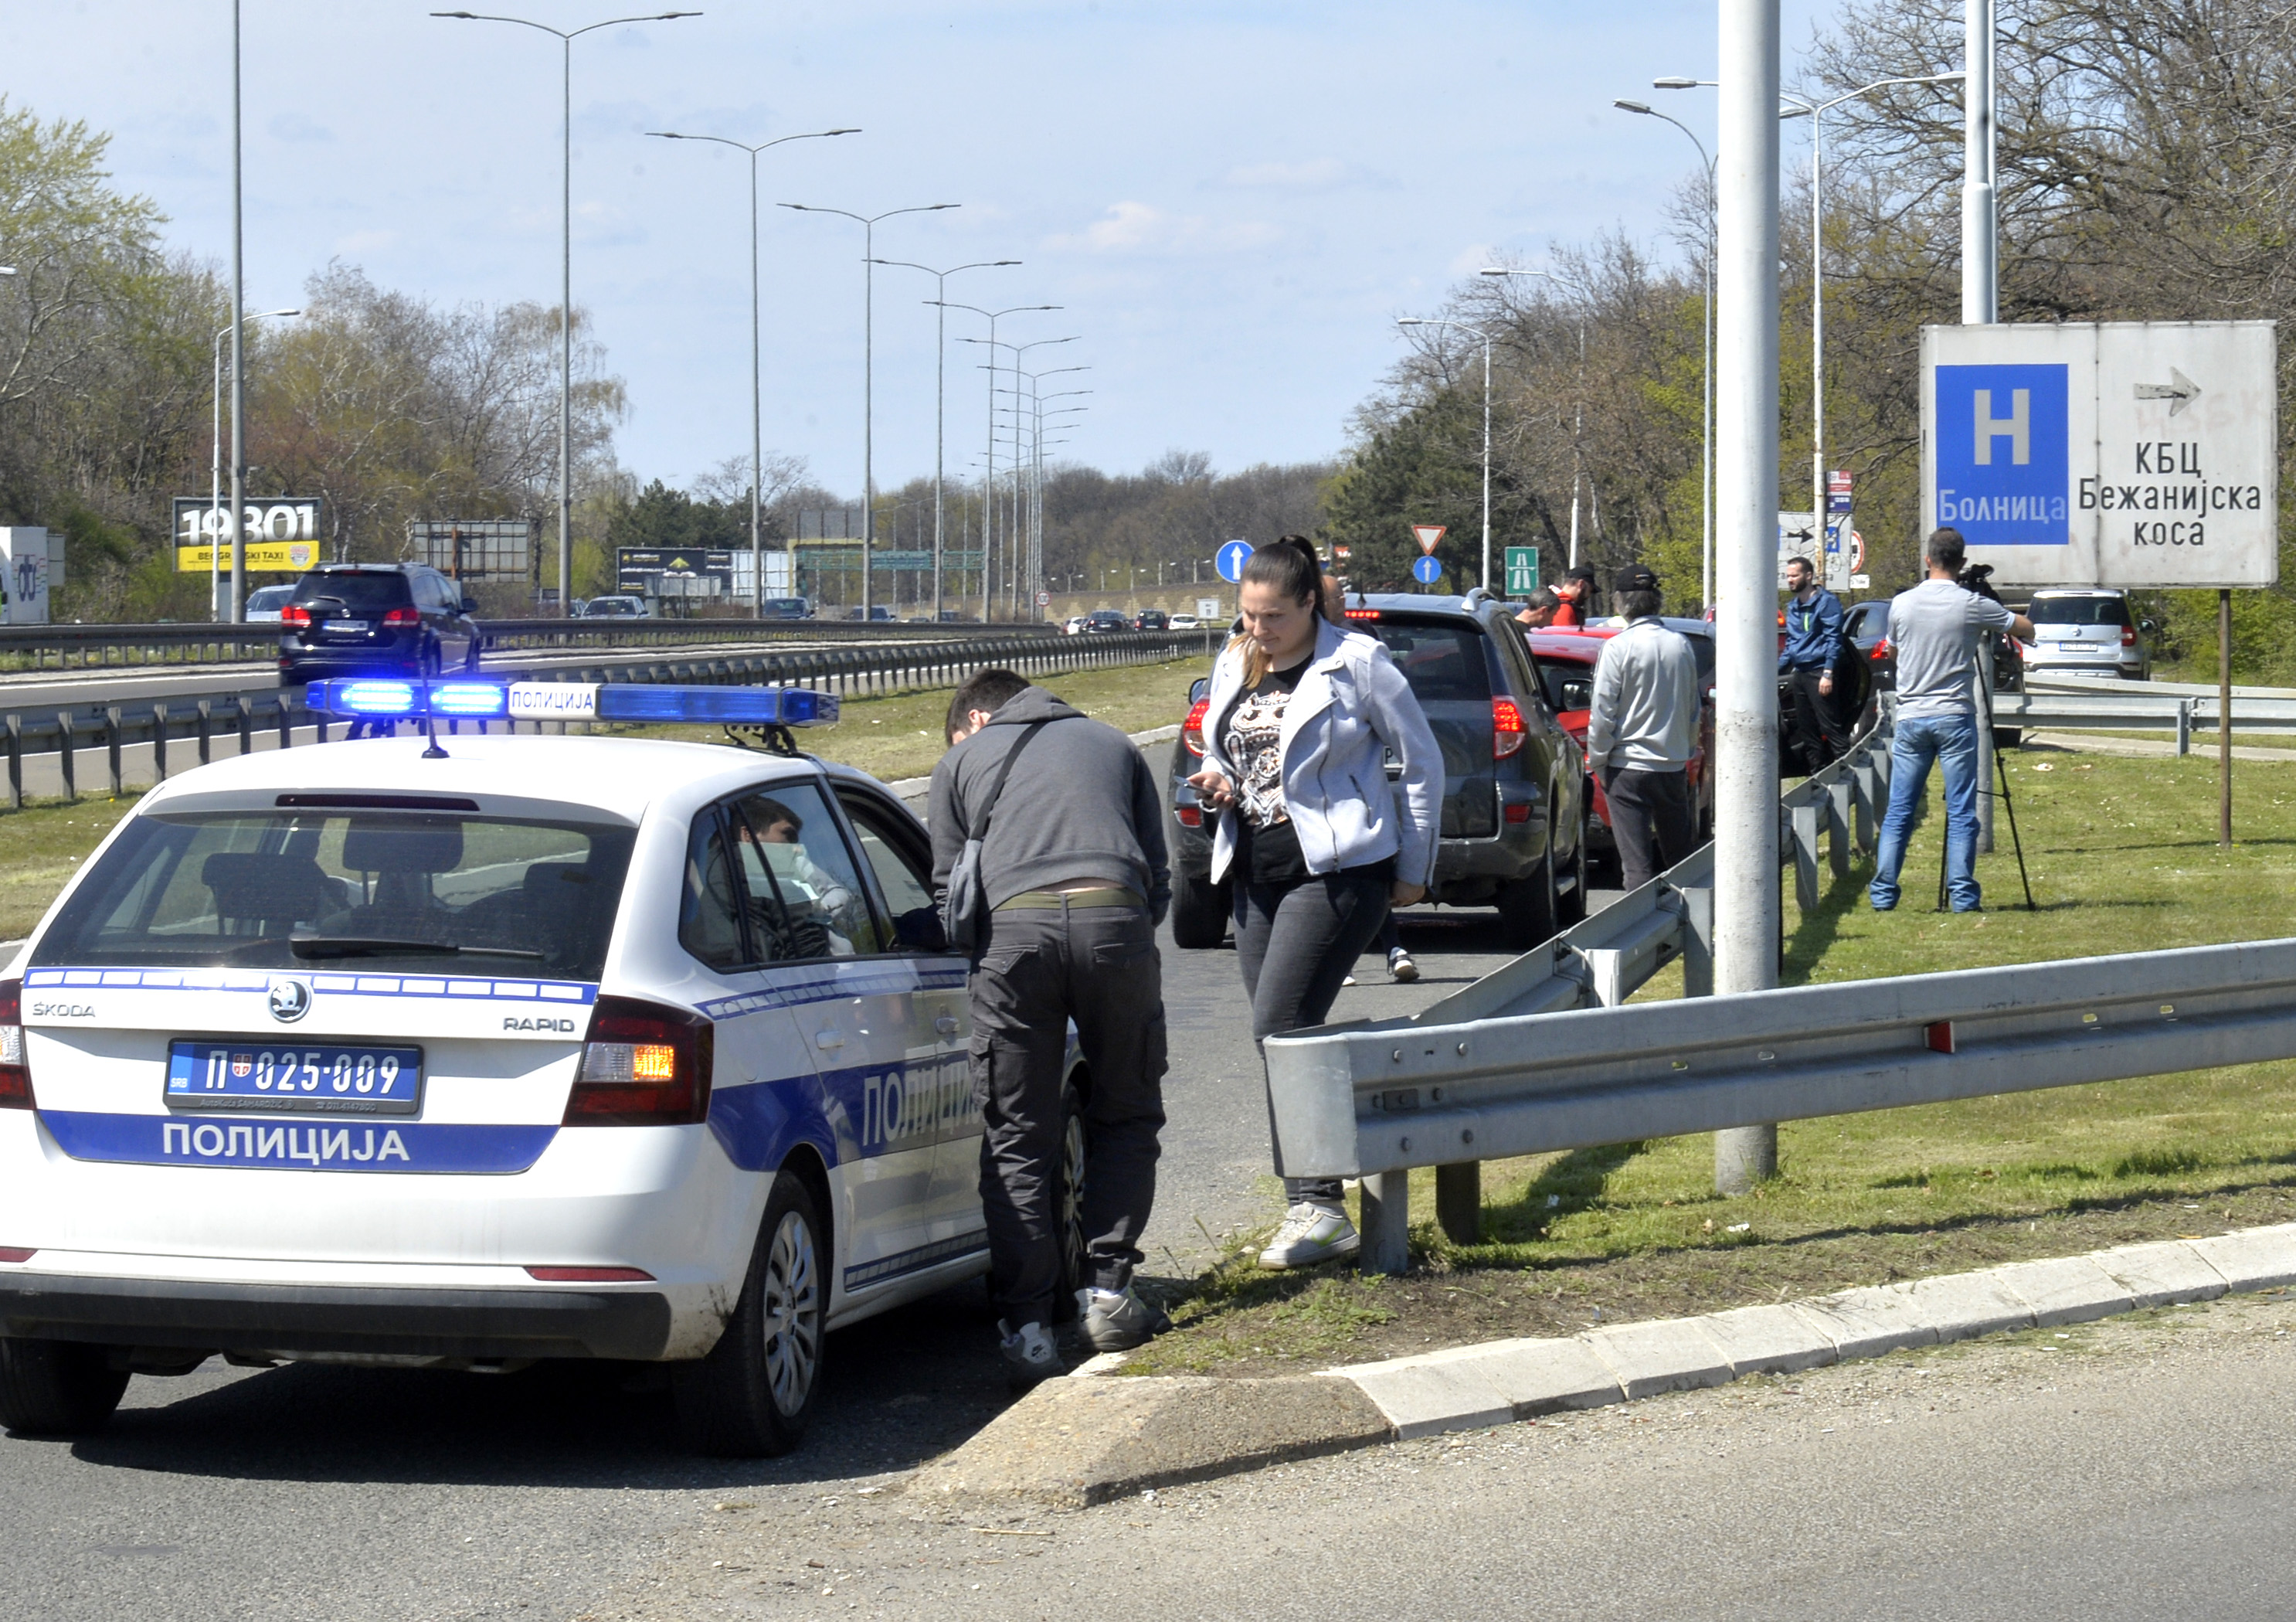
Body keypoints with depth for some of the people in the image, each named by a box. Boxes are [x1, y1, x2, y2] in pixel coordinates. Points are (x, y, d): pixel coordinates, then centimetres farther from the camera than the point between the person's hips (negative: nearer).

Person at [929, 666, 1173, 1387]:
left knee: (1017, 1139, 3)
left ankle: (1027, 1328, -3)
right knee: (1125, 1117, 17)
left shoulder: (961, 761, 25)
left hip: (1013, 928, -1)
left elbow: (948, 890, 19)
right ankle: (1107, 1290, 10)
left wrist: (980, 962, 30)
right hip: (1117, 920, 1)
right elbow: (1158, 876, 27)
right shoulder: (1113, 745, 31)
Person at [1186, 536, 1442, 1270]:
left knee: (1280, 1028, -16)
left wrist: (1413, 868, 1)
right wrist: (1218, 786, 1)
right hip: (1257, 872, 7)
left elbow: (1422, 761, -1)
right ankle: (1313, 1210, 11)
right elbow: (1221, 756, 26)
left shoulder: (1356, 664, -7)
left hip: (1336, 871, -7)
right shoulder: (1234, 669, 12)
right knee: (1280, 1036, 5)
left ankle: (1317, 1203, -13)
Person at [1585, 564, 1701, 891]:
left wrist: (1596, 759, -1)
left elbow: (1603, 712, -11)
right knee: (1679, 855, 15)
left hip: (1629, 768, -5)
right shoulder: (1681, 645, 4)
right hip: (1674, 764, 5)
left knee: (1636, 861, -3)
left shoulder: (1619, 647, -12)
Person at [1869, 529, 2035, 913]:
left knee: (1898, 811, 6)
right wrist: (1998, 614, 26)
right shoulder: (1974, 606, -5)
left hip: (1910, 719, 2)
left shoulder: (1901, 604, 2)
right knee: (1961, 813, 0)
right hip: (1955, 718, -2)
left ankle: (1882, 893, 3)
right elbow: (2027, 631, 8)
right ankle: (1962, 895, -3)